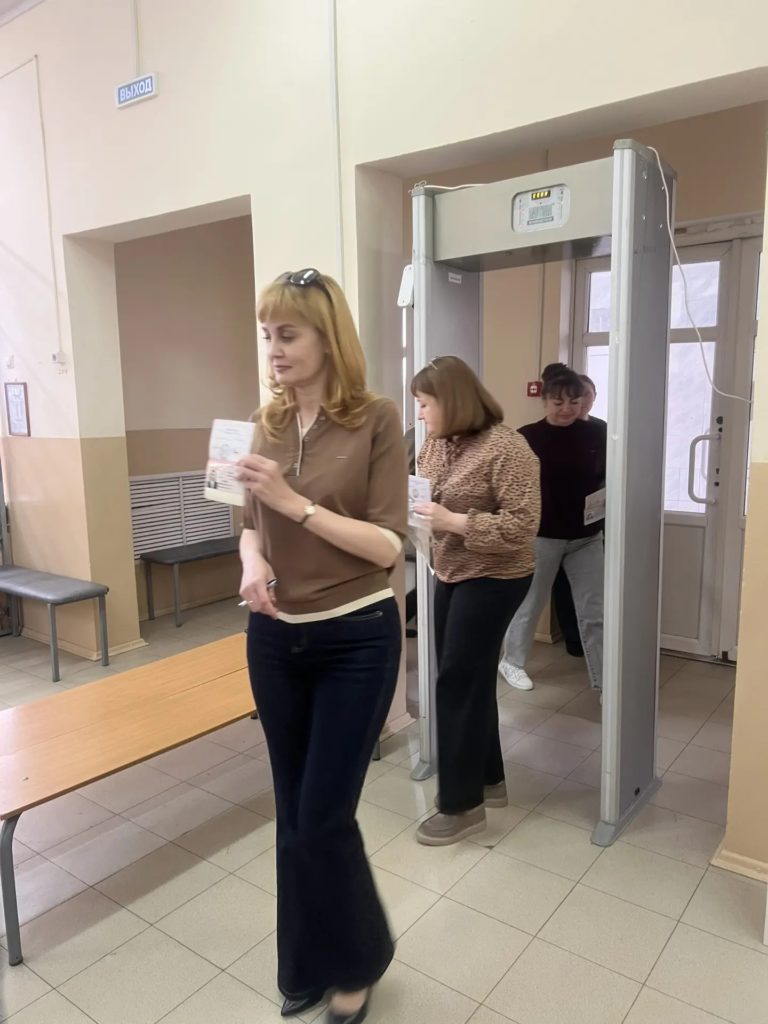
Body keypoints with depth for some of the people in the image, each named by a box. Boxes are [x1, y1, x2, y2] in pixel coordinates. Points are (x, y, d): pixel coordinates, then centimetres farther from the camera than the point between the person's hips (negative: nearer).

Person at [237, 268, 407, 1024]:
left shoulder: (376, 421, -10)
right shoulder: (268, 423, 4)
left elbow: (389, 545, -14)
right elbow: (253, 524, 10)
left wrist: (296, 501, -21)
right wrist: (252, 562, -11)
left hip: (355, 641, -5)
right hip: (275, 640, 5)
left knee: (323, 816, 3)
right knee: (293, 814, 17)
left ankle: (358, 959, 34)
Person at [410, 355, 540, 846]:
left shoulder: (506, 448, -19)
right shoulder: (436, 442, 5)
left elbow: (522, 526, -22)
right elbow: (419, 490, 16)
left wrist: (452, 521, -26)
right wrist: (411, 509, -6)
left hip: (492, 580, -8)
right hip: (451, 575, 8)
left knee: (459, 682, -3)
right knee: (469, 678, 15)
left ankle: (462, 804, 13)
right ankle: (488, 779, 33)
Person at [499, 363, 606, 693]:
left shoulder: (596, 434, 0)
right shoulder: (527, 437, -7)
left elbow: (609, 477, 10)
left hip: (587, 536, 2)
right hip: (541, 536, -2)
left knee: (594, 613, 5)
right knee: (529, 603, 14)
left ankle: (604, 681, 15)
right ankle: (512, 661, 35)